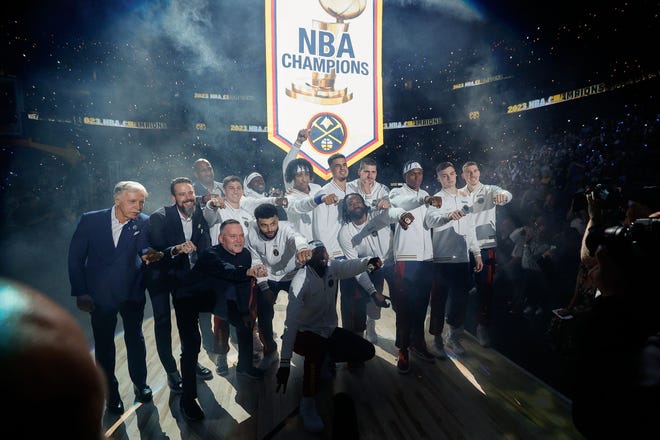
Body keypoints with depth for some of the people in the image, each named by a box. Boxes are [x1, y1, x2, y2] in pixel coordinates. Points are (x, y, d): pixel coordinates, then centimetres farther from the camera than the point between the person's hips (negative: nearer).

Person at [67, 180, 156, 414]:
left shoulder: (143, 223, -9)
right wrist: (80, 293, -7)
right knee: (104, 344, 12)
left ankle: (140, 384, 35)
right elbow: (76, 257, -4)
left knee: (135, 339, 14)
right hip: (100, 294, 0)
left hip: (132, 292, 0)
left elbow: (146, 248, -12)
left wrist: (148, 254, -37)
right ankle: (111, 393, 31)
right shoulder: (90, 220, -10)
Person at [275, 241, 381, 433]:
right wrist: (285, 362, -38)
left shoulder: (333, 267, -8)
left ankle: (327, 359, 19)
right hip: (306, 333, -6)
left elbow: (350, 266, -29)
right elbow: (291, 322, -32)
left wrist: (368, 261, -52)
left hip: (330, 330, 6)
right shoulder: (301, 280, -25)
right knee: (317, 348, -38)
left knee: (367, 351, -5)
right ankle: (308, 404, -18)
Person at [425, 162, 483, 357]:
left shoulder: (466, 198, 15)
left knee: (461, 299, 9)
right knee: (439, 300, 3)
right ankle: (437, 339, 16)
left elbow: (471, 229, 19)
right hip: (442, 259, -5)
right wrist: (449, 215, -44)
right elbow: (430, 220, -25)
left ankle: (453, 337, 26)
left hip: (463, 258, 5)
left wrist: (477, 253, 14)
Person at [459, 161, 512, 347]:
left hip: (485, 246, -2)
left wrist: (503, 195, -43)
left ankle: (483, 328, 13)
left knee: (485, 288, 1)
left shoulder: (490, 190, 2)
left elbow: (507, 195, -19)